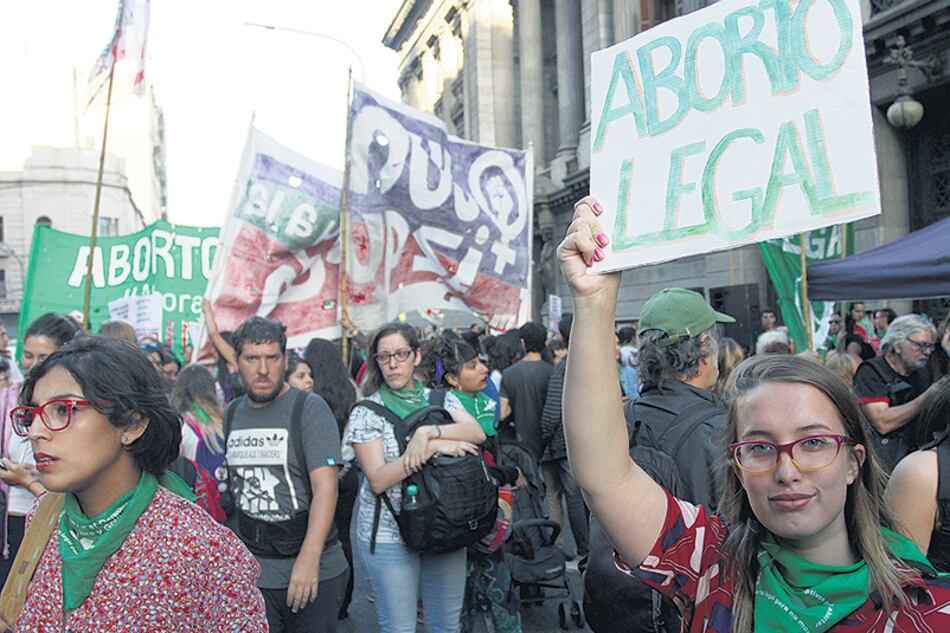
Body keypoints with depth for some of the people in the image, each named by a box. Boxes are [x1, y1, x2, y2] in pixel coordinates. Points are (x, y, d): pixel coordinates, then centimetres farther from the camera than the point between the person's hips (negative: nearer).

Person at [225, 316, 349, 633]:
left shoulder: (309, 408, -10)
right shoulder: (231, 413, 6)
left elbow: (325, 487, -17)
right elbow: (227, 484, 14)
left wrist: (309, 558, -25)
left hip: (315, 571, -4)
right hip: (250, 572, 4)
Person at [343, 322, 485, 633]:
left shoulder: (441, 399, 5)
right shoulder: (367, 412, -5)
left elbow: (477, 433, -12)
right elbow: (377, 480, -14)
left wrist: (429, 432, -25)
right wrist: (432, 447, -22)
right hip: (389, 534, -3)